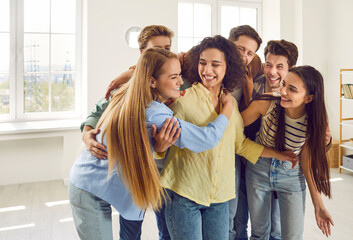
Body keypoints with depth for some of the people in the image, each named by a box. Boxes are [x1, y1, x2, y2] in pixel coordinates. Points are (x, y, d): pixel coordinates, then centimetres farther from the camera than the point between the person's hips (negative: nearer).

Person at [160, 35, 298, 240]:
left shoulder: (231, 103, 7)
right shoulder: (184, 99, -10)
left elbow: (240, 143, 18)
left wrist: (279, 154, 21)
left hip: (220, 197, 5)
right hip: (184, 194, -4)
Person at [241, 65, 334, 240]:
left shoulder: (314, 122, -17)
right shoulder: (266, 104, -22)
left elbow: (307, 161, -7)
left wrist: (319, 205, -4)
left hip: (292, 176, 0)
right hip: (259, 170, 0)